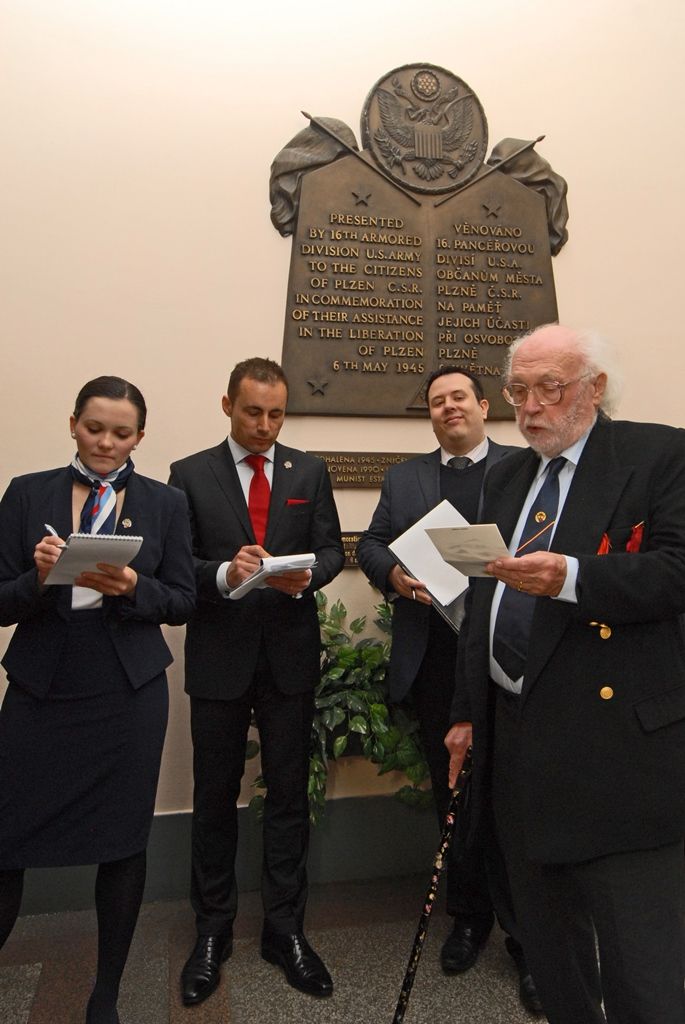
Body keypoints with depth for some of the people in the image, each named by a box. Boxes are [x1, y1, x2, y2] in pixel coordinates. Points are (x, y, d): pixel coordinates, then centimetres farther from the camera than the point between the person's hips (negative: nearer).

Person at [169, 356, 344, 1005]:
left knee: (289, 794, 11)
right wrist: (224, 573, -23)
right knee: (215, 798, 13)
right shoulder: (190, 474, 1)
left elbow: (332, 550, 3)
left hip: (290, 656, 1)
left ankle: (285, 929, 29)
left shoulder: (310, 472, 6)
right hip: (219, 657, -1)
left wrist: (306, 575, -18)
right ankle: (212, 932, 33)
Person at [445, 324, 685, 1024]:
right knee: (545, 935, 22)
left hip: (618, 741, -6)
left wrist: (572, 577, -29)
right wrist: (468, 710, 15)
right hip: (516, 735, 7)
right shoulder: (505, 477, 14)